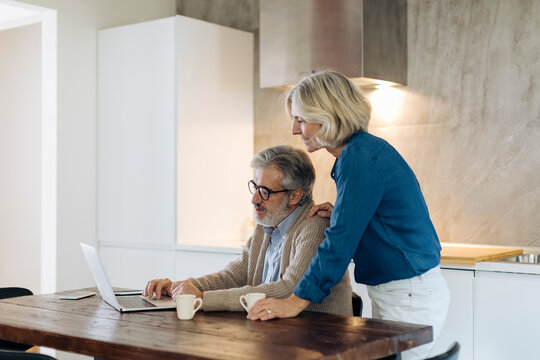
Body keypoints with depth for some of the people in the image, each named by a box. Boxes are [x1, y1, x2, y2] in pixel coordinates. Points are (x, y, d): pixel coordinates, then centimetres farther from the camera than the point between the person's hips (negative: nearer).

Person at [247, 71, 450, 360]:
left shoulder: (360, 158, -19)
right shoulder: (361, 151, 12)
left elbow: (340, 242, -22)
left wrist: (296, 301, -19)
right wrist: (339, 214, 3)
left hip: (410, 299, -10)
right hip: (396, 293, 10)